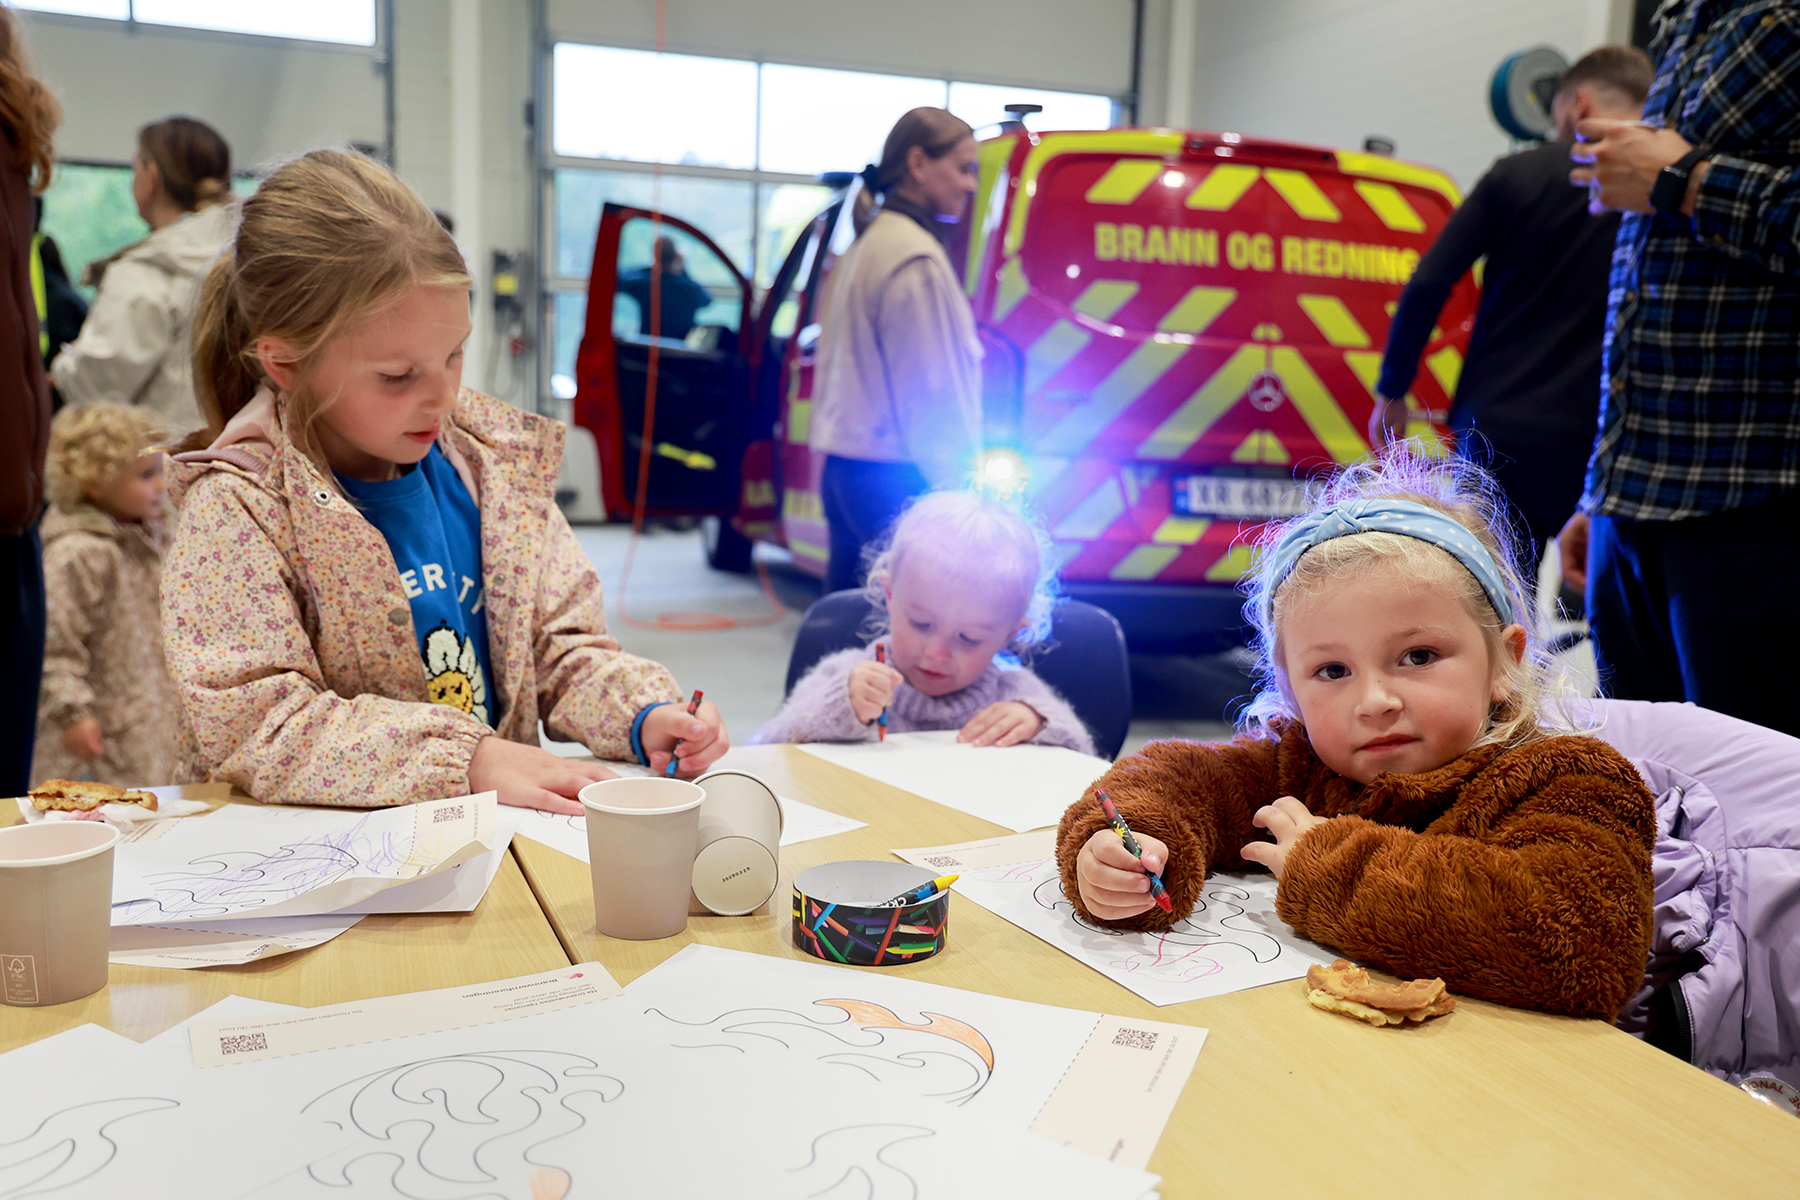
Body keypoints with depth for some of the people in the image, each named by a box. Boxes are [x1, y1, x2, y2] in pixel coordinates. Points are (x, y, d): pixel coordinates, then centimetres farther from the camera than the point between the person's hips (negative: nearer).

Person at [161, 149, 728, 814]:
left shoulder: (495, 459, 5)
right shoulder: (236, 506, -10)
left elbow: (562, 644, 10)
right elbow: (251, 724, -16)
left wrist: (644, 715, -9)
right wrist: (467, 757, -22)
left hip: (497, 830, 4)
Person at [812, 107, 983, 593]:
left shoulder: (865, 245, 18)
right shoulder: (915, 257, -13)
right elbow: (931, 396, -17)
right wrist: (959, 492, -14)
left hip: (845, 470, 10)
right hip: (897, 482, -10)